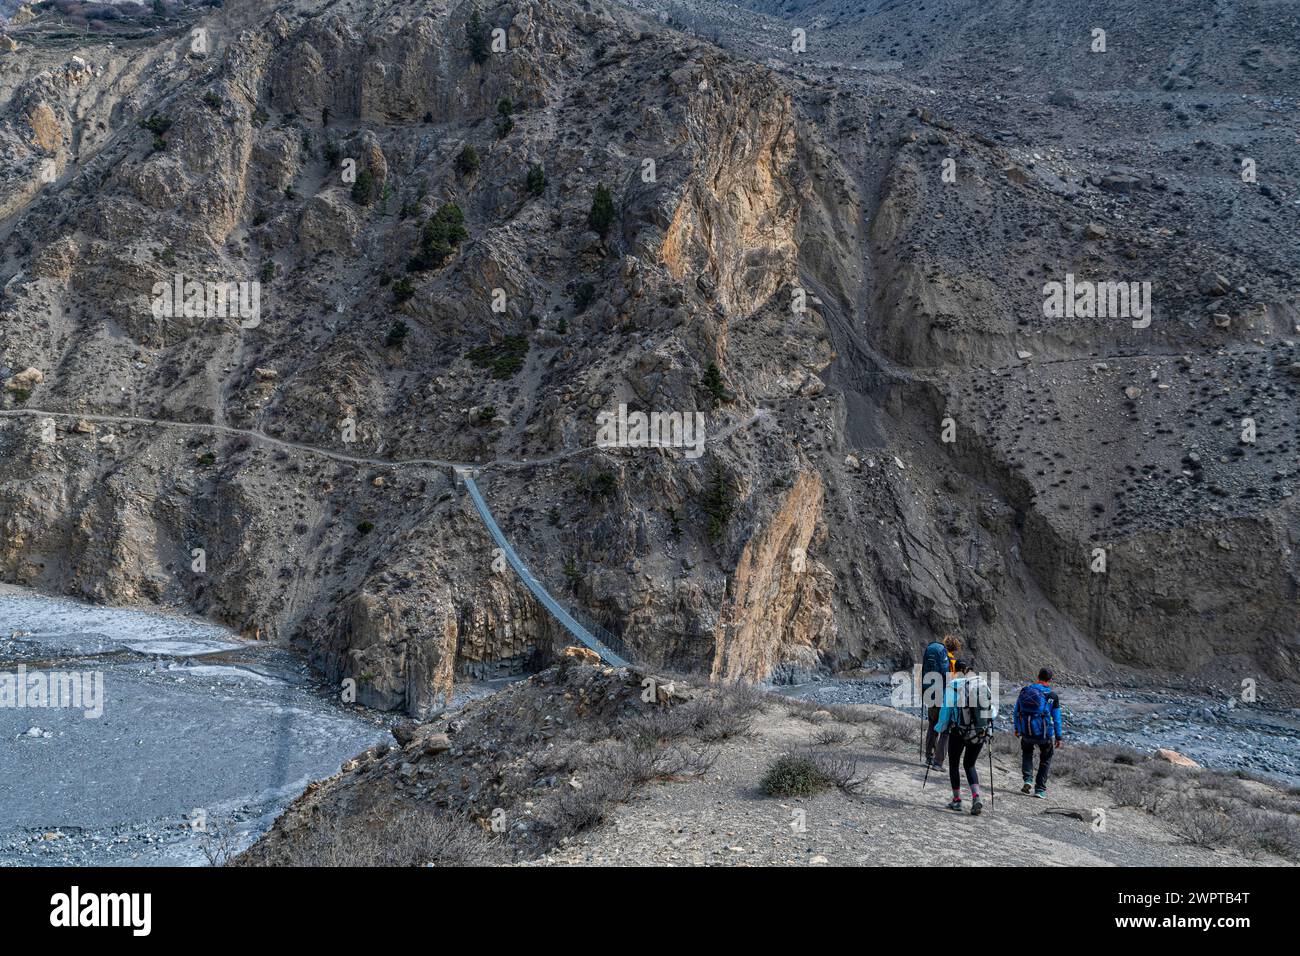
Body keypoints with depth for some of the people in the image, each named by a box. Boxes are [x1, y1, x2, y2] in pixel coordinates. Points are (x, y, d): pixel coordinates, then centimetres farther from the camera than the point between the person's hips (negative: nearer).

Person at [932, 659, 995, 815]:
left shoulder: (953, 685, -8)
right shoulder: (983, 683, 2)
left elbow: (946, 709, -7)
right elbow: (994, 709, 5)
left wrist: (939, 727, 7)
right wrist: (986, 720, 24)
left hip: (959, 731, -3)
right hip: (981, 732, 3)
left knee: (954, 764, 16)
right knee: (969, 765, 18)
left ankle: (957, 800, 16)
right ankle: (976, 798, -2)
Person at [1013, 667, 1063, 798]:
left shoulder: (1025, 691, 3)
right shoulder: (1052, 695, -5)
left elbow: (1016, 712, 10)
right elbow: (1056, 719, -2)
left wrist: (1016, 729, 23)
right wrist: (1058, 737, 6)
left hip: (1026, 732, 2)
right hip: (1044, 734, -2)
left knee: (1026, 753, 29)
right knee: (1045, 759, 18)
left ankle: (1028, 779, 10)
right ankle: (1040, 789, 16)